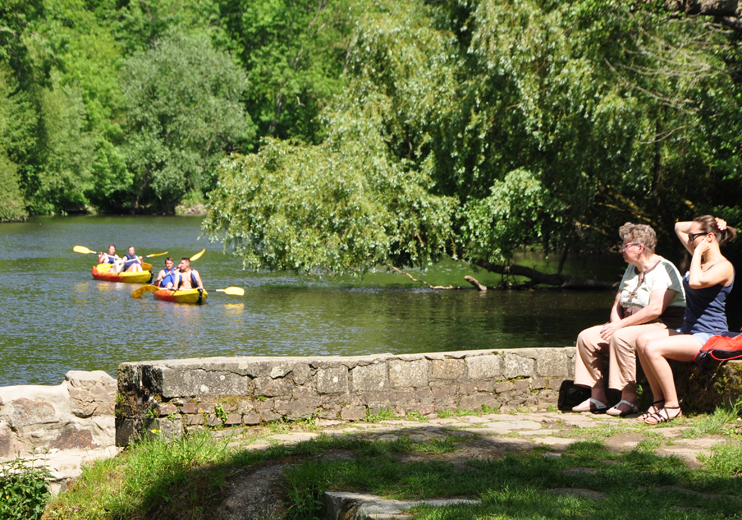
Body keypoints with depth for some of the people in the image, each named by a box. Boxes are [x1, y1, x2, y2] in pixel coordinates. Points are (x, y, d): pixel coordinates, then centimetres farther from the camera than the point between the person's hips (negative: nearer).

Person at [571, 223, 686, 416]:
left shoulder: (664, 269, -13)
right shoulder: (631, 269, 16)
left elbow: (655, 310, -24)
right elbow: (617, 305, 19)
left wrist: (620, 325, -22)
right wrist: (615, 323, -4)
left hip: (662, 328, -9)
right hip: (630, 326, 9)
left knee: (620, 337, -36)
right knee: (586, 337, -6)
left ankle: (629, 399, -28)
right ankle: (597, 397, -7)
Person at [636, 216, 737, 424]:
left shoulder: (724, 267, -14)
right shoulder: (702, 259, 13)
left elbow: (696, 282, -33)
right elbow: (679, 228, 25)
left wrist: (697, 253, -20)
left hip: (709, 337, -9)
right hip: (689, 331, 9)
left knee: (652, 348, -25)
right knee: (643, 340, -11)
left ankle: (672, 406, -15)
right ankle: (658, 400, -7)